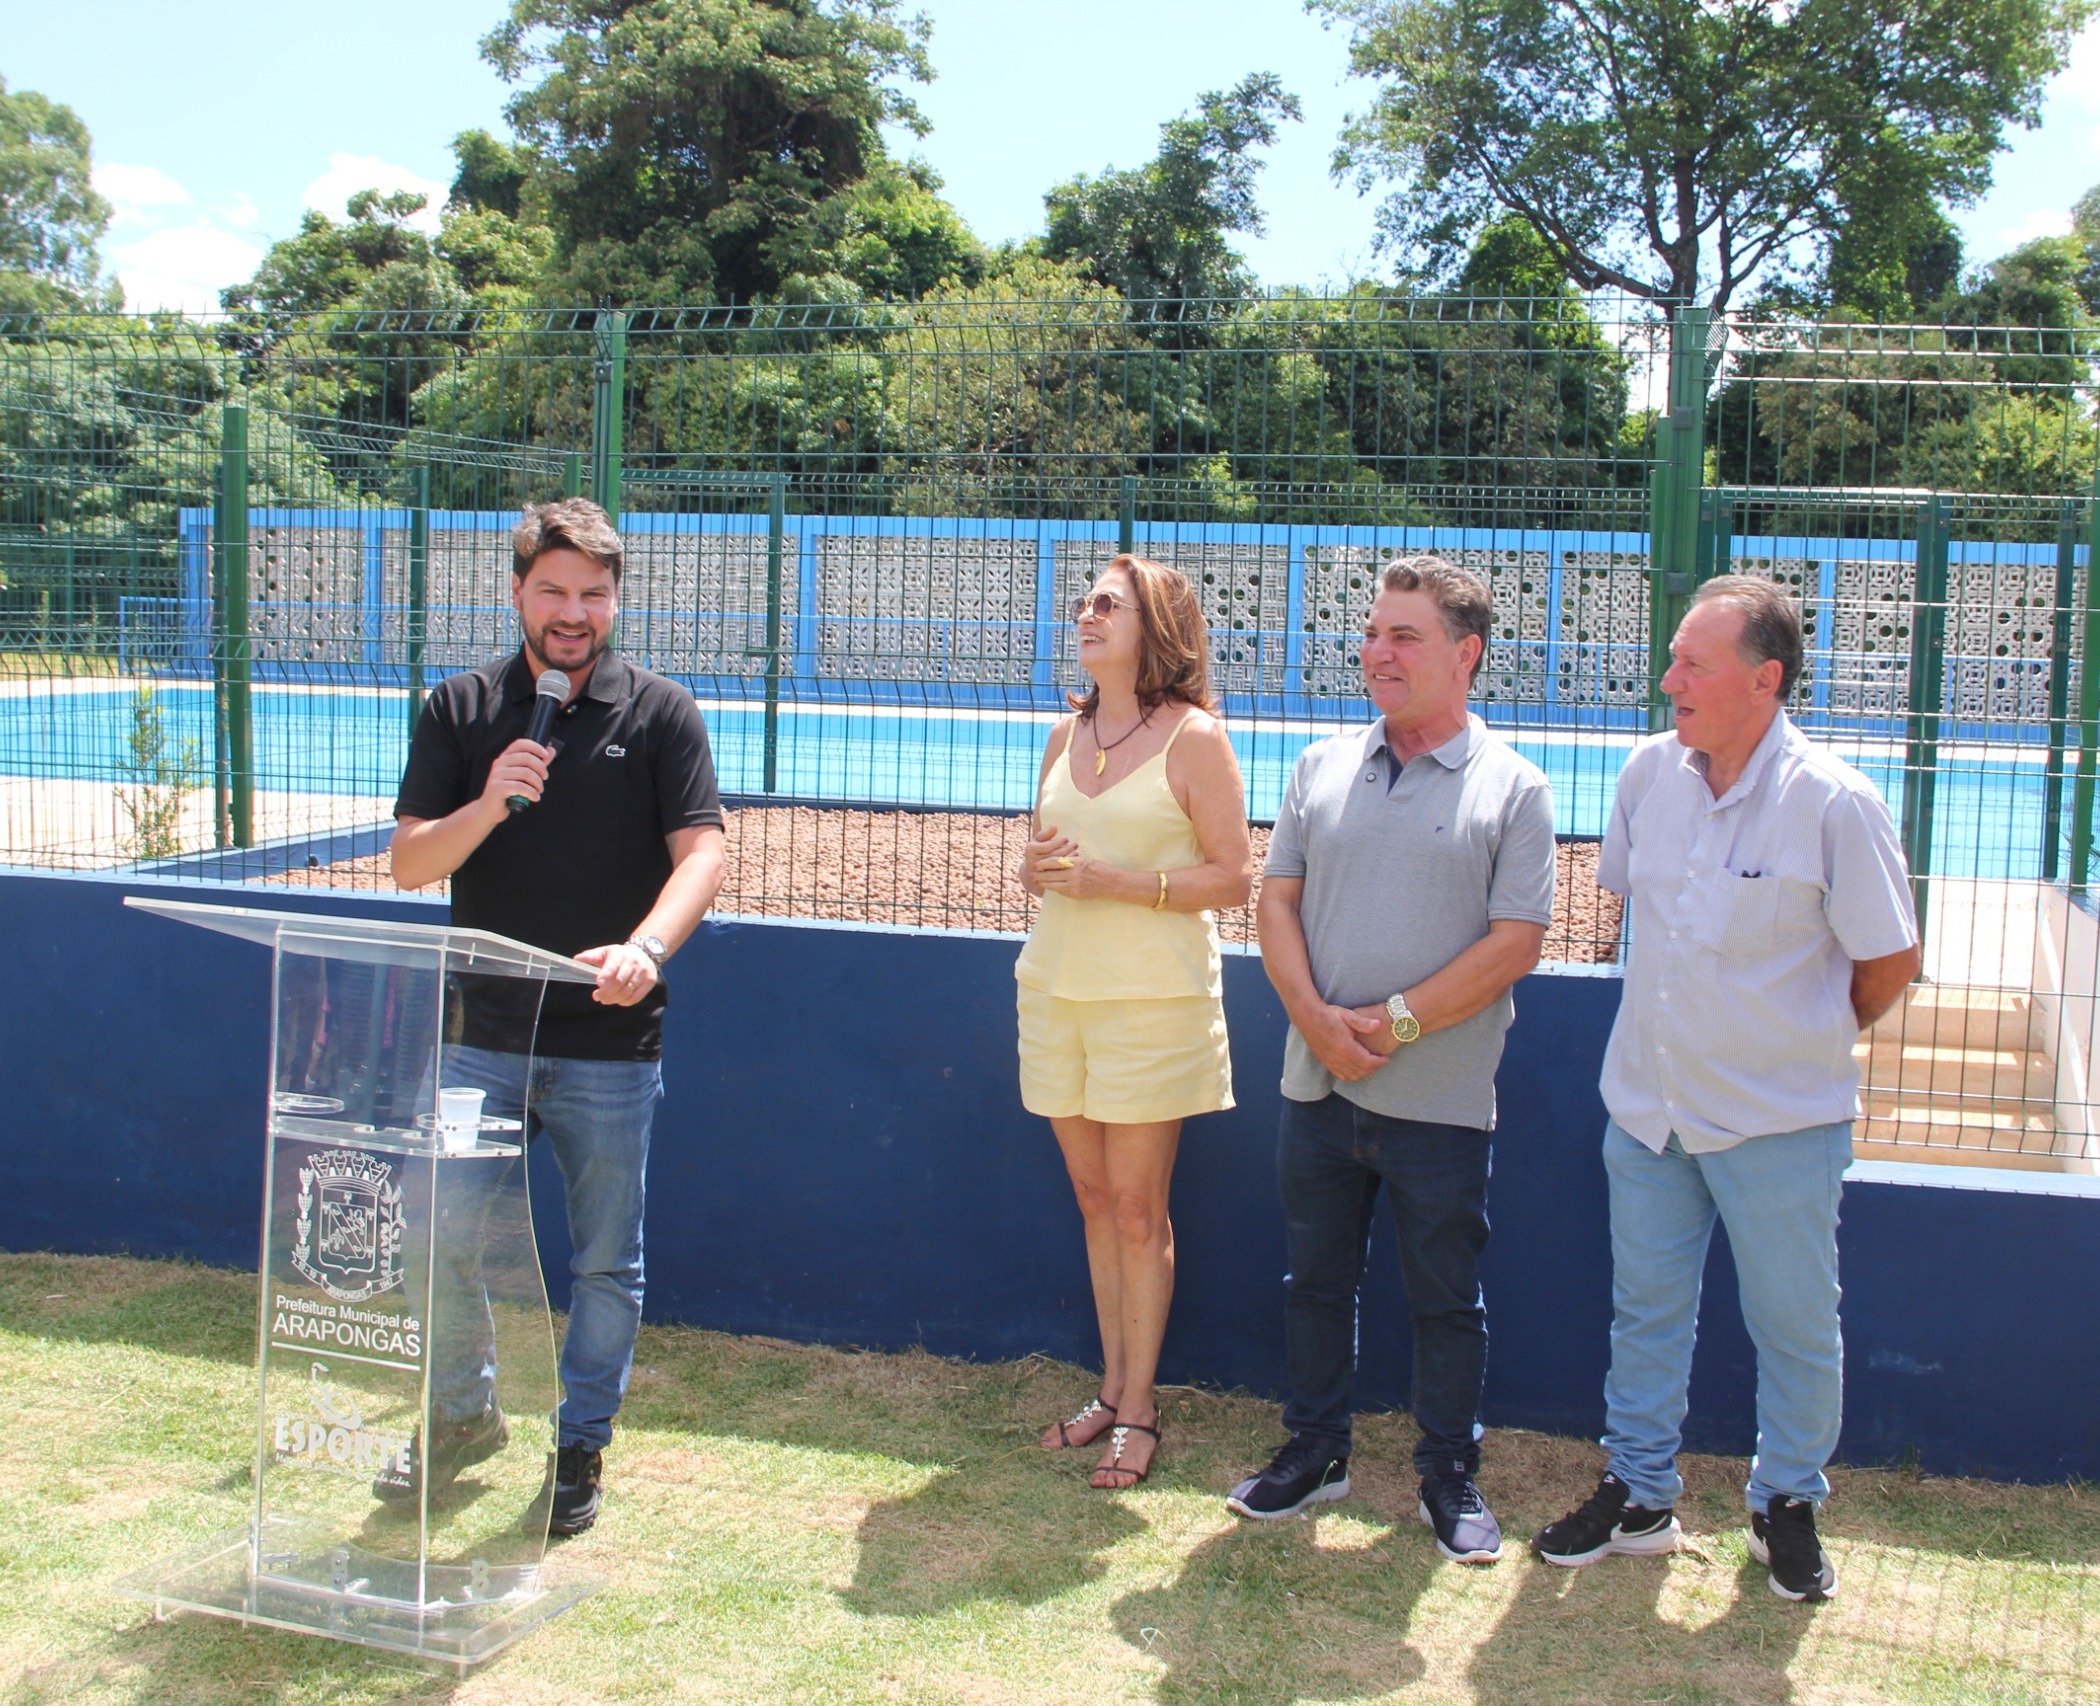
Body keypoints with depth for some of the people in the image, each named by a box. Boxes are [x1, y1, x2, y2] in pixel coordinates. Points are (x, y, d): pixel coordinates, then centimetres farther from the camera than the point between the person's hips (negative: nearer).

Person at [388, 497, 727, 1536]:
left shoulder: (660, 714, 1)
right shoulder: (460, 711, 6)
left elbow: (701, 852, -10)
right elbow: (408, 863, 2)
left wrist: (646, 946, -29)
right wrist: (489, 804, -17)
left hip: (610, 1041, -2)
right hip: (483, 1032, 2)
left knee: (605, 1258, 7)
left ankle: (580, 1447, 25)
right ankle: (465, 1413, 30)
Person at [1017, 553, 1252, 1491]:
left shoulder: (1193, 737, -6)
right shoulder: (1064, 737, 12)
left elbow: (1233, 878, -10)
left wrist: (1113, 881, -18)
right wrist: (1036, 869, -4)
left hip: (1153, 998, -6)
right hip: (1056, 986, 6)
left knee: (1137, 1207, -1)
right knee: (1094, 1198, 11)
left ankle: (1138, 1409, 10)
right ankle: (1112, 1386, 22)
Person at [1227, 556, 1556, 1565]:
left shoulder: (1511, 787, -4)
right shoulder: (1322, 766, 8)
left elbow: (1516, 942, -10)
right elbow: (1277, 896, 5)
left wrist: (1396, 1022, -15)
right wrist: (1316, 1017, -10)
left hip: (1439, 1097, -4)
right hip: (1318, 1081, 4)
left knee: (1446, 1299, 8)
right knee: (1315, 1279, 15)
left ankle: (1449, 1479, 24)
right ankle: (1315, 1451, 31)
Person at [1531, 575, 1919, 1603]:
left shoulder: (1833, 803, -17)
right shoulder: (1650, 773, -3)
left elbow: (1890, 963, -7)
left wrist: (1804, 1041, 6)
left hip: (1779, 1121, -4)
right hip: (1648, 1100, 4)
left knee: (1794, 1324, 10)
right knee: (1646, 1308, 14)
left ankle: (1788, 1507, 30)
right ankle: (1639, 1496, 30)